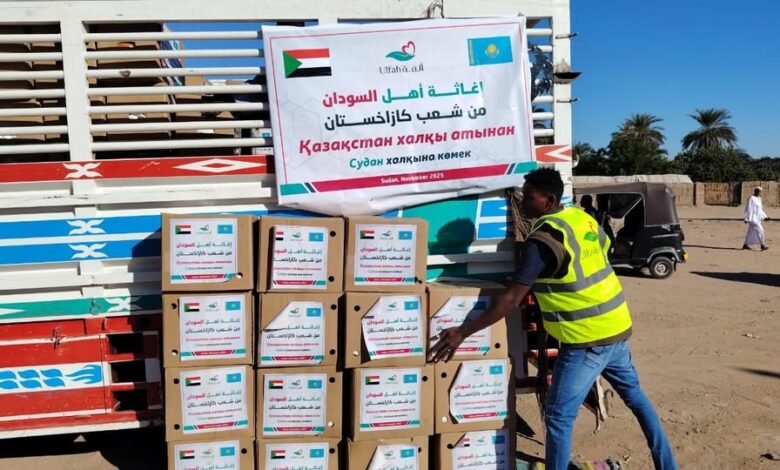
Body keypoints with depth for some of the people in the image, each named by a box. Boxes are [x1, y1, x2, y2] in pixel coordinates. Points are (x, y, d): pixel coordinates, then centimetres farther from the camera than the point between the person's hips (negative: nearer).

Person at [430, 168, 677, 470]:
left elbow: (511, 299, -26)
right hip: (617, 327, 9)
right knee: (634, 393, 27)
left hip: (587, 340, -9)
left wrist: (462, 332, -23)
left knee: (558, 417, 1)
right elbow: (604, 249, 21)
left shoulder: (542, 240, -21)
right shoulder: (583, 218, 2)